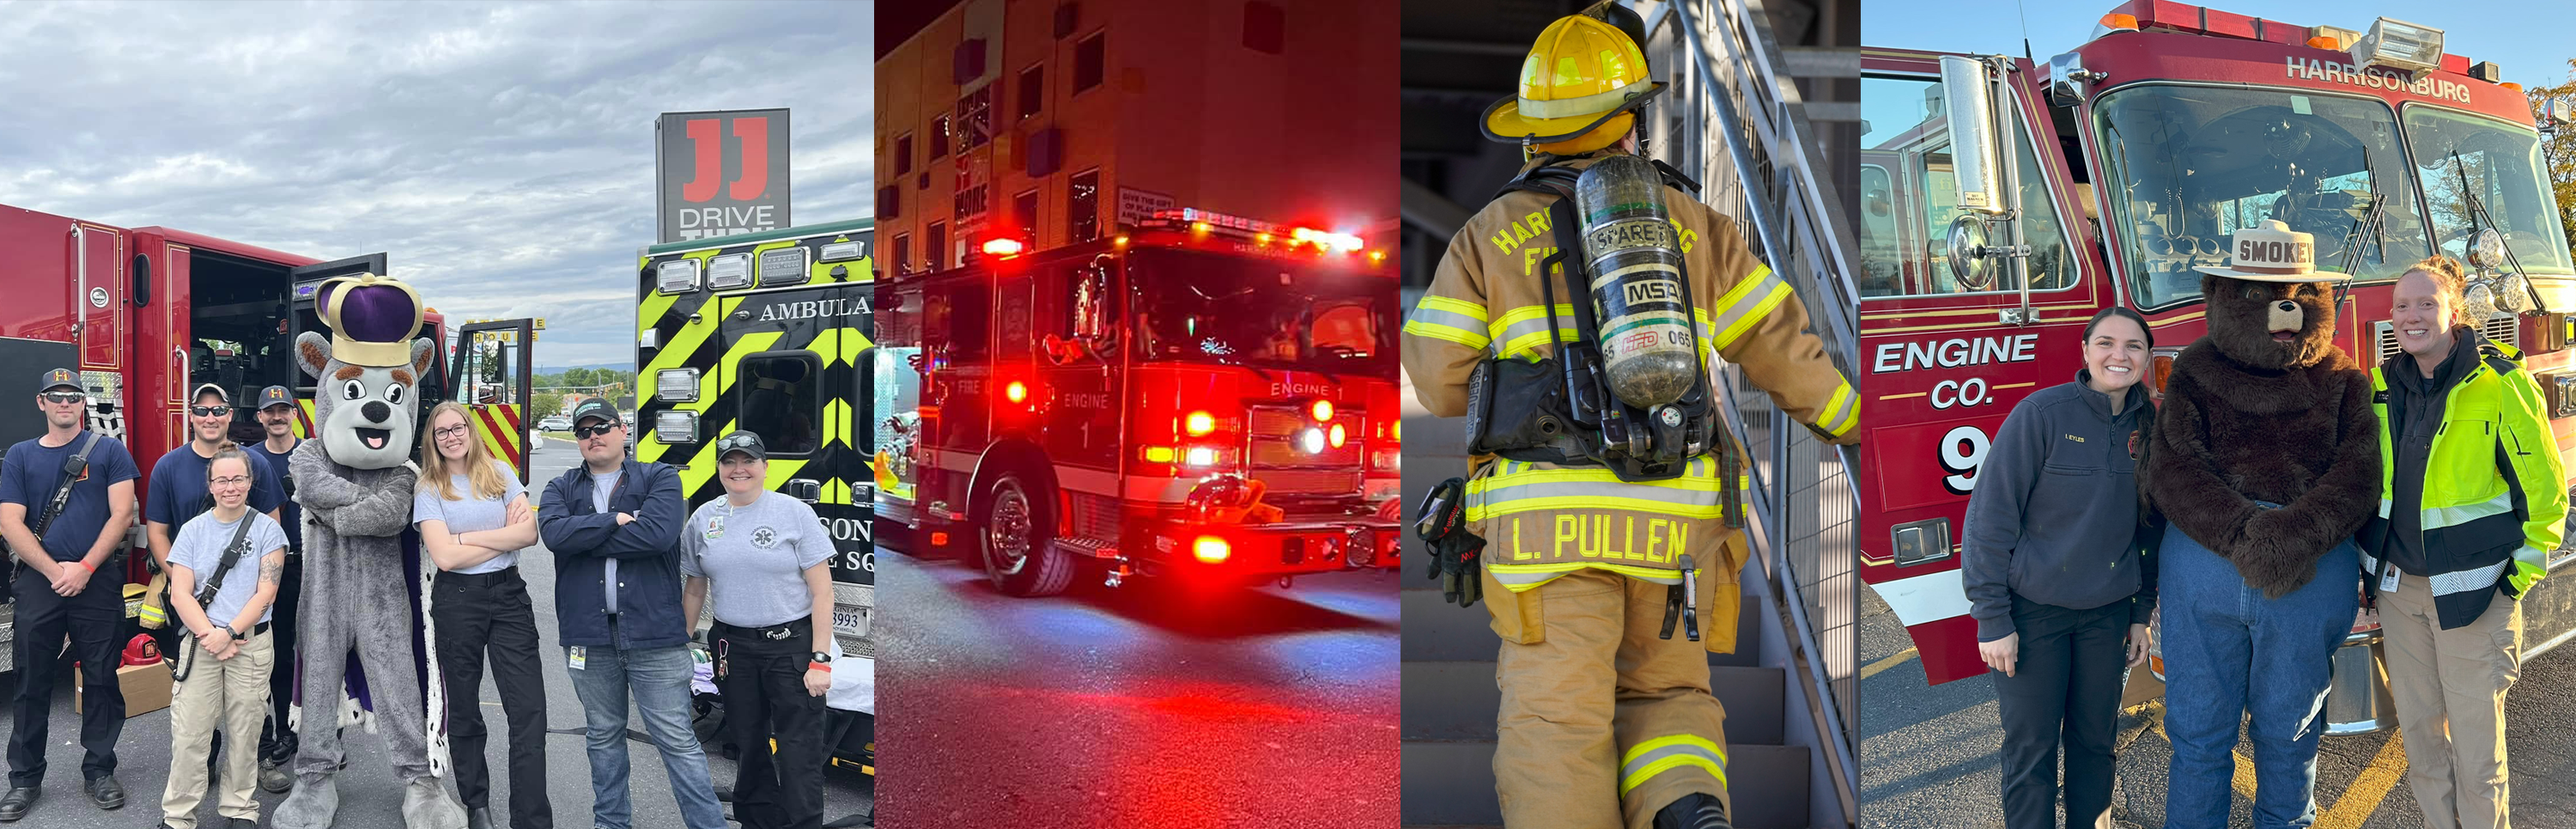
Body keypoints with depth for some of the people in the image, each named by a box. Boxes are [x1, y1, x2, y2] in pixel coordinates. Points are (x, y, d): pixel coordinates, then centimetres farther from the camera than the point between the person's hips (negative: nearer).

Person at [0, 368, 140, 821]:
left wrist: (85, 568, -12)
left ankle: (99, 770, 14)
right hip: (37, 580, 1)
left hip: (97, 580, -1)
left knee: (101, 679, 3)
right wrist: (54, 571, -10)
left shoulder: (109, 450, 4)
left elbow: (121, 514, -3)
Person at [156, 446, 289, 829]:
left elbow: (265, 593, -4)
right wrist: (209, 635, -11)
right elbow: (180, 595, 0)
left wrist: (228, 633, -13)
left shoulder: (267, 529, 2)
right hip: (200, 643, 1)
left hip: (251, 643, -1)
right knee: (189, 734, -2)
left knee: (244, 734, 4)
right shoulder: (192, 530, 6)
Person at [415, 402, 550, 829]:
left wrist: (467, 537, -10)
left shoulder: (500, 474, 6)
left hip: (509, 594, 1)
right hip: (458, 600, -1)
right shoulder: (429, 490, 0)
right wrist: (504, 536, -8)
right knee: (464, 712, 9)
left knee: (529, 713, -7)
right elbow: (444, 557, -12)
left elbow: (529, 532, -5)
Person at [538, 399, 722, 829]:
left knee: (677, 740, -4)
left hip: (653, 632, -3)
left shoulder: (660, 479, 2)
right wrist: (616, 521, -11)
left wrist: (584, 540, -9)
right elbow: (553, 532, -10)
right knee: (603, 737, 15)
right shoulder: (561, 489, 12)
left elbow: (659, 533, -17)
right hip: (588, 634, 4)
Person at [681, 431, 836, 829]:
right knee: (748, 746, 13)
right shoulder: (703, 519, 7)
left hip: (791, 644, -4)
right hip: (733, 647, 4)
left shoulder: (794, 512, -6)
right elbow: (694, 592, 17)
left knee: (799, 755, -6)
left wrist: (820, 659, -13)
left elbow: (822, 592, -7)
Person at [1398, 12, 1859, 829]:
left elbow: (1441, 379, 4)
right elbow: (1783, 345, 12)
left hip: (1548, 516, -2)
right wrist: (1858, 421, 26)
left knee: (1557, 728, 0)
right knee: (1663, 696, 17)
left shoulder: (1489, 233, 7)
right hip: (1671, 518, 2)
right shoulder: (1690, 222, 12)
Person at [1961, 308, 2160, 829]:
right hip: (2032, 611, -5)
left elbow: (2146, 527, 15)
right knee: (2031, 749, 1)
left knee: (2094, 739, 12)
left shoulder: (2146, 428, 5)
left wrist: (2141, 614, 12)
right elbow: (1990, 516, -13)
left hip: (2106, 612, 5)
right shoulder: (2041, 414, -12)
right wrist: (1991, 619, -15)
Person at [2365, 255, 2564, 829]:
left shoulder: (2500, 384, -9)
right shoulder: (2380, 386, 6)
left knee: (2476, 743, 1)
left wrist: (2521, 576, -7)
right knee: (2418, 731, 13)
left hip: (2473, 592, -5)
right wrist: (2371, 566, 14)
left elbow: (2545, 489, -6)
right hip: (2398, 587, 5)